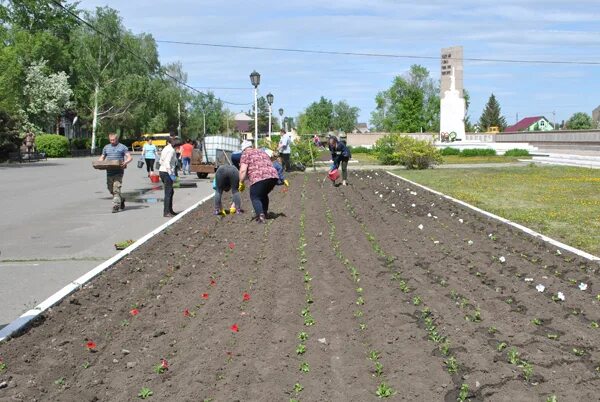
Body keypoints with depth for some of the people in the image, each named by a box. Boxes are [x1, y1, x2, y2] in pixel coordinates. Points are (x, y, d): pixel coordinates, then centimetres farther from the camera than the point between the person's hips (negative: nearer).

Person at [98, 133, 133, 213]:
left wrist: (125, 162, -22)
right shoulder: (106, 147, 17)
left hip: (118, 171, -5)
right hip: (109, 171, 5)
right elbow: (102, 158, 23)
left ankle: (116, 206, -12)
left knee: (116, 189, -14)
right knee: (110, 189, 10)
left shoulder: (122, 147, 3)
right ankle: (121, 200, 31)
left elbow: (130, 157, -1)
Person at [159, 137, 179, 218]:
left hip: (162, 171, 10)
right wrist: (171, 174, -20)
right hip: (166, 172, -10)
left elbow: (161, 161, 17)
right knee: (168, 193, -5)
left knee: (171, 192, 18)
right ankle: (166, 212, -3)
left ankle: (170, 210, 25)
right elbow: (167, 163, -23)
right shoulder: (171, 150, -15)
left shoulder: (165, 149, 15)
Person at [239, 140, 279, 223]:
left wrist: (241, 183, 4)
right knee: (264, 195, 27)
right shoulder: (262, 152, 29)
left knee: (255, 197, 6)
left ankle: (261, 215, -14)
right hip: (273, 176, 7)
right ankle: (264, 214, 25)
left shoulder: (245, 155, 7)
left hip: (259, 178, -6)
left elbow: (243, 171, -5)